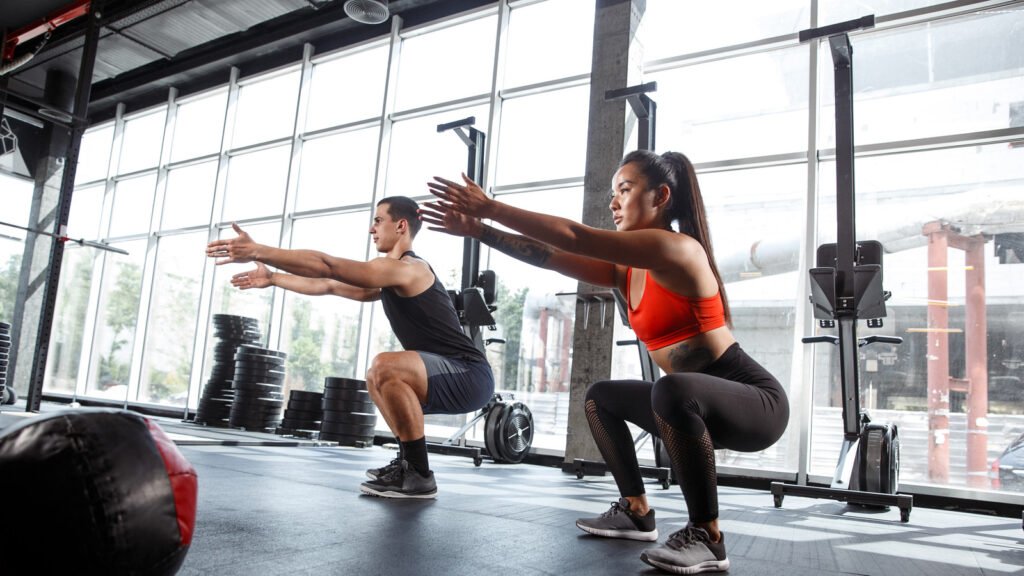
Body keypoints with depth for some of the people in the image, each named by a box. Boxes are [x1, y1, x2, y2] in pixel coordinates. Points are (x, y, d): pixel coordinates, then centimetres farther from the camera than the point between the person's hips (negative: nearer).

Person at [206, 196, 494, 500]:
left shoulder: (406, 268, -14)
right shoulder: (393, 276, 18)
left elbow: (327, 266, -18)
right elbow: (329, 285, 23)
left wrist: (257, 251, -16)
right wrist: (272, 277, 25)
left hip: (470, 376, -11)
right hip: (454, 377, 11)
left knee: (384, 367, -31)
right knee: (378, 379, 27)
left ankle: (419, 476, -19)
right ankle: (408, 463, 21)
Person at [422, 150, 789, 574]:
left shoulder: (676, 249, -20)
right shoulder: (626, 271, 6)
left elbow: (575, 239, -26)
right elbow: (551, 257, 0)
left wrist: (492, 208, -22)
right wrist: (479, 230, -6)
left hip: (757, 401, -9)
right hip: (698, 404, 9)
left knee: (672, 390, -39)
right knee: (600, 398, 18)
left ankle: (706, 538, -22)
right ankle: (637, 513, 21)